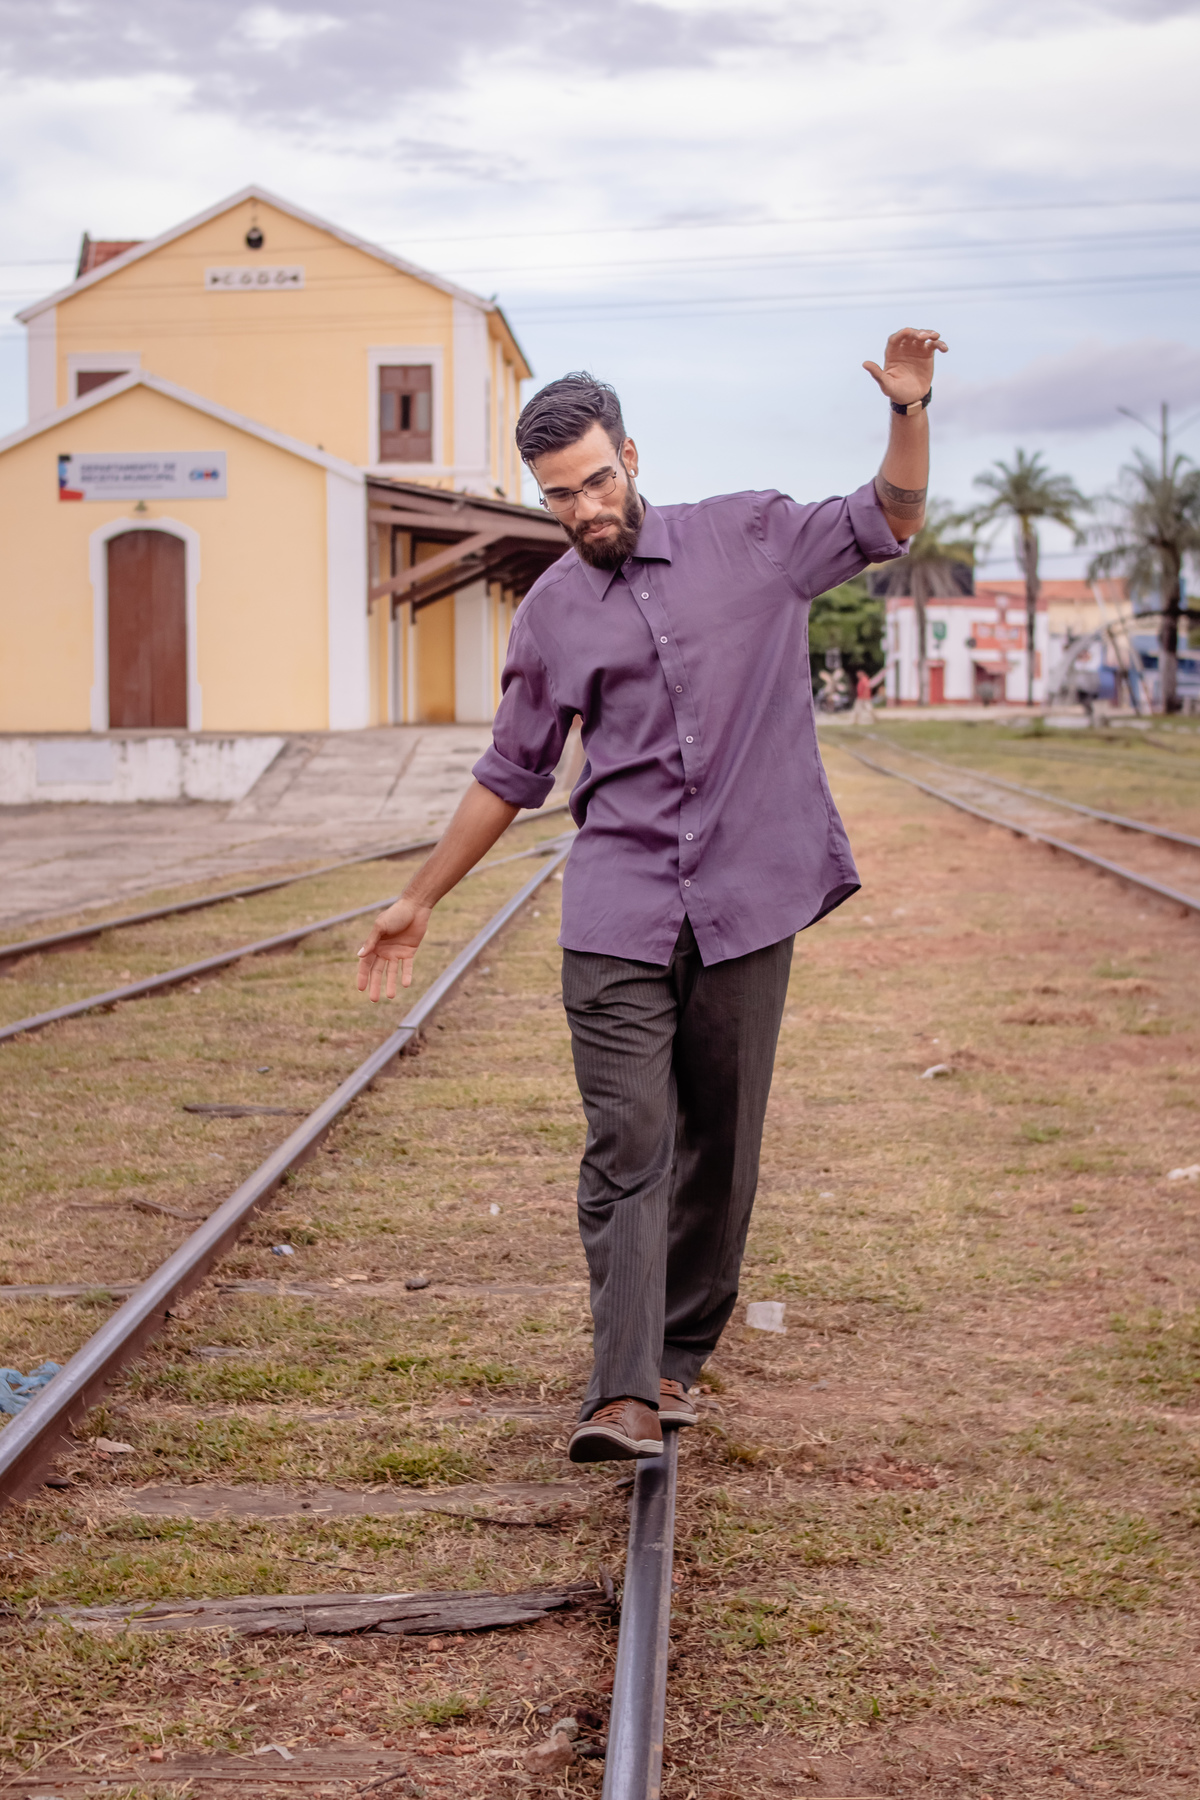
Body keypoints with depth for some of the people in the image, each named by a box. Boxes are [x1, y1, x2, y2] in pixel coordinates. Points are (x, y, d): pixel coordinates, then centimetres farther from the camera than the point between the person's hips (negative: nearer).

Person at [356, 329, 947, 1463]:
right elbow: (511, 773, 18)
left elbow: (891, 521, 14)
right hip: (618, 914, 0)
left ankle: (675, 1359, 22)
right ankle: (623, 1395, -15)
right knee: (627, 1145, -11)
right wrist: (420, 900, 19)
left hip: (745, 907, 0)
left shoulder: (745, 539, 6)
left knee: (719, 1152, 7)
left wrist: (908, 410, -4)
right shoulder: (551, 614, 10)